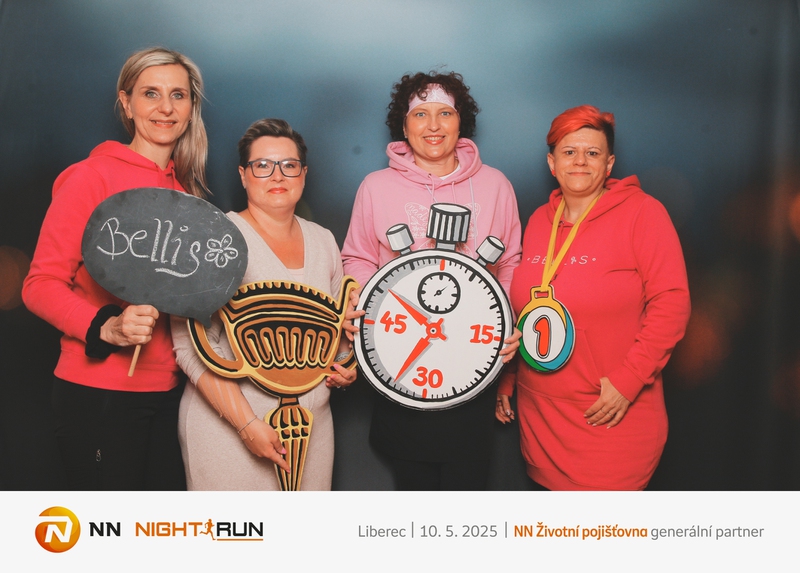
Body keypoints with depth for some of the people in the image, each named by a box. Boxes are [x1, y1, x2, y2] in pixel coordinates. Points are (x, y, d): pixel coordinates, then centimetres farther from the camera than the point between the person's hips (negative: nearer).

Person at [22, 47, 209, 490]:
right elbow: (41, 284, -11)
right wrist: (105, 327, -25)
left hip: (169, 388, 6)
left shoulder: (185, 188, 11)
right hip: (101, 392, -6)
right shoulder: (92, 177, -8)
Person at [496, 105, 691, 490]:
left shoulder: (642, 213, -6)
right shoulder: (539, 221, 9)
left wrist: (627, 380, -16)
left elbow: (671, 302, -11)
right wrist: (505, 378, 14)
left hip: (611, 416, -4)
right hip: (539, 412, 5)